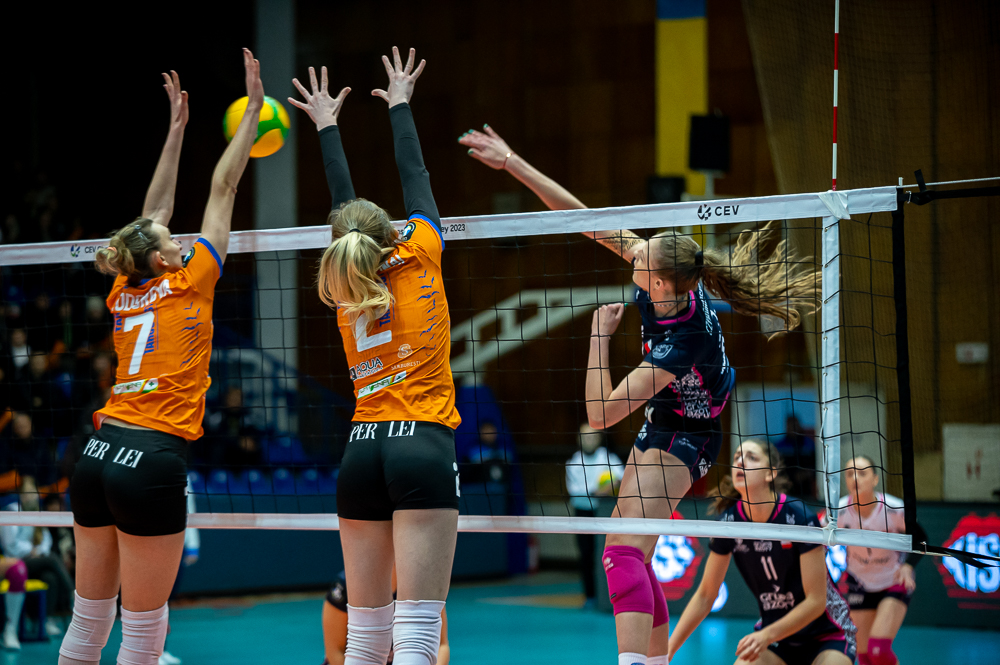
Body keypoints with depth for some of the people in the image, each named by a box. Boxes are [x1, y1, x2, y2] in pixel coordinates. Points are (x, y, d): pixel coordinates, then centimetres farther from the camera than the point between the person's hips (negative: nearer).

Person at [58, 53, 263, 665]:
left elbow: (153, 211, 26)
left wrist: (177, 127, 33)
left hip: (98, 455, 7)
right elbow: (222, 190, 7)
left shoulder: (124, 296, 14)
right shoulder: (187, 284, 0)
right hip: (153, 459, -7)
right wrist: (253, 109, 14)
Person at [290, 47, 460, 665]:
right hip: (424, 442, -4)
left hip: (362, 451, 4)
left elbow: (344, 203, 27)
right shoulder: (419, 258, 3)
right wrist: (400, 104, 31)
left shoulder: (348, 282, 12)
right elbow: (416, 175, 16)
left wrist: (327, 126, 39)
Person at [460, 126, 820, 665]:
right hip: (660, 427, 9)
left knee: (623, 549, -26)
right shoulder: (674, 281, -17)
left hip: (681, 439, -9)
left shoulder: (681, 341, -35)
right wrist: (514, 165, -14)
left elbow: (600, 414, -30)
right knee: (629, 554, 12)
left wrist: (599, 336, -22)